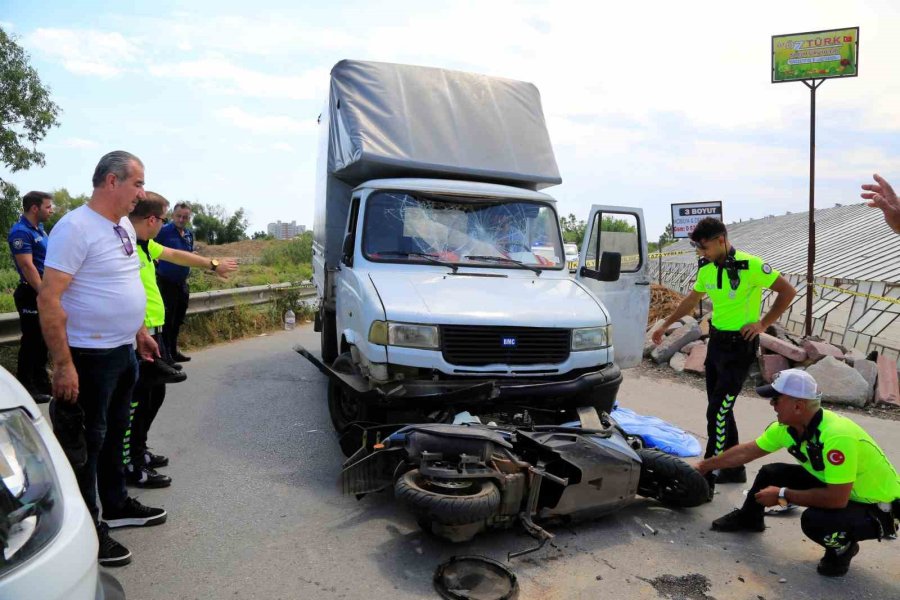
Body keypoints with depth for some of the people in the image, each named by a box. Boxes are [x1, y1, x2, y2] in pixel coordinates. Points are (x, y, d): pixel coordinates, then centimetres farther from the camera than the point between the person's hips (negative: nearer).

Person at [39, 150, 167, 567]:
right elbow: (49, 299, -21)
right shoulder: (76, 227, -18)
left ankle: (116, 505, 37)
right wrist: (63, 364, -23)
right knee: (88, 442, 4)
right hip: (91, 358, -8)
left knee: (114, 433, 20)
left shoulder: (125, 227, 8)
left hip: (124, 352, 8)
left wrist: (139, 332, 18)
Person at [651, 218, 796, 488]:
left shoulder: (750, 265, -18)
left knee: (718, 413, -9)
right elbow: (692, 299, 18)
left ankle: (706, 479, -1)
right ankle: (734, 469, 28)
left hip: (740, 346, -7)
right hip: (716, 340, 7)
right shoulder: (706, 267, 2)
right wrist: (665, 324, 21)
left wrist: (762, 324, -12)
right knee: (720, 410, 13)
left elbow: (788, 291, -9)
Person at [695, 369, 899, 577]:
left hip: (881, 508, -7)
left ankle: (842, 548, 2)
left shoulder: (836, 436, -35)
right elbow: (746, 452, 3)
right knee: (772, 473, -3)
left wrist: (782, 495, -24)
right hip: (837, 489, 7)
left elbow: (837, 499, -35)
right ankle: (747, 518, 25)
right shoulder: (788, 426, -10)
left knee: (814, 520, -32)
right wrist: (704, 466, 8)